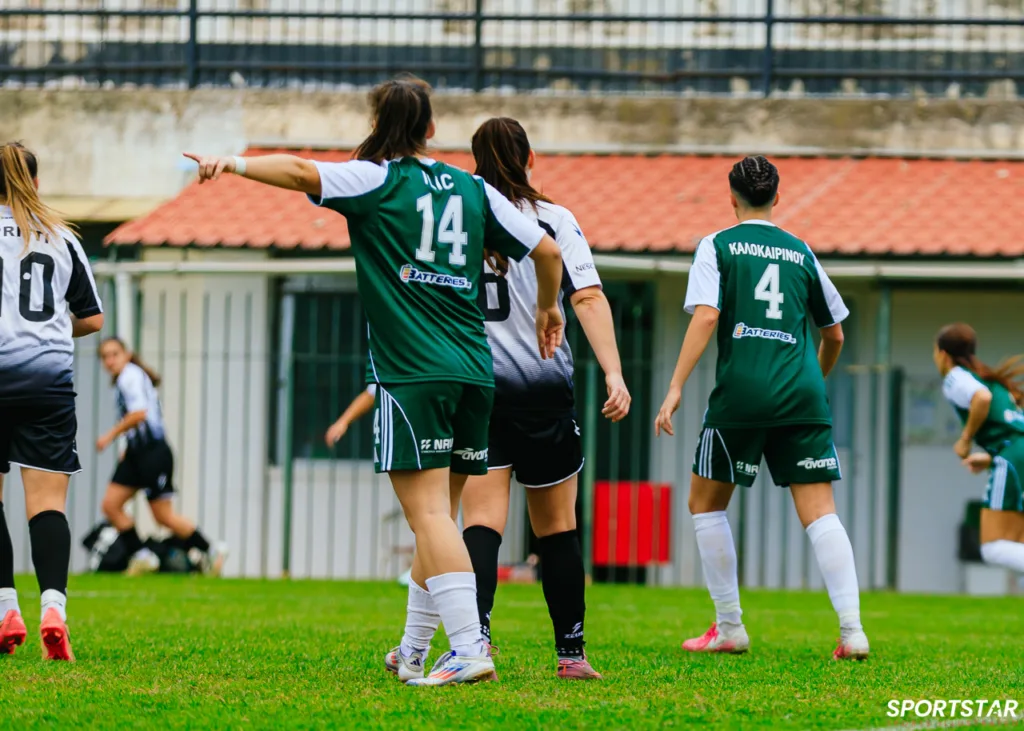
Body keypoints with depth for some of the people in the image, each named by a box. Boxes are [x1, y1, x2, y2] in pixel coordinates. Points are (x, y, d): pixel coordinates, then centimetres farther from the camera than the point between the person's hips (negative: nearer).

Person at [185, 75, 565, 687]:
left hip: (413, 372, -6)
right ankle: (413, 655, 23)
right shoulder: (473, 189, 14)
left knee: (430, 513, -10)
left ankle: (469, 646, -23)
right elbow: (547, 250, 16)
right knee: (438, 514, 14)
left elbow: (301, 171, -15)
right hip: (474, 371, 6)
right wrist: (548, 309, 32)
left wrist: (234, 163, -15)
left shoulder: (378, 181, 1)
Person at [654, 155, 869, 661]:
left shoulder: (718, 246, 6)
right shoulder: (801, 253, 16)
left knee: (706, 503, 14)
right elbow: (834, 334, 23)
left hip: (741, 392, -3)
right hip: (802, 396, 3)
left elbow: (706, 317, -9)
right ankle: (851, 631, -12)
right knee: (819, 512, 0)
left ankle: (729, 628, 11)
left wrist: (676, 387, -10)